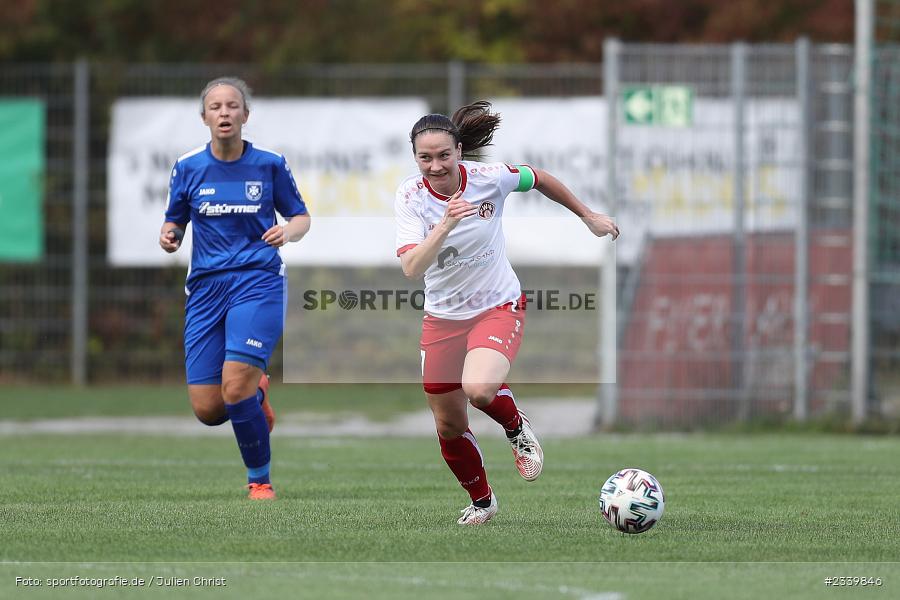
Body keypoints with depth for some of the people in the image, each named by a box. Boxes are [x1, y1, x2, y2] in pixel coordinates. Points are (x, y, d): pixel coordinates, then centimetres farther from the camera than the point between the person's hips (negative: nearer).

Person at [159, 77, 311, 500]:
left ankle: (259, 478, 2)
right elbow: (174, 222, 14)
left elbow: (301, 216, 11)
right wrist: (169, 237, -9)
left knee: (235, 389, -20)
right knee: (207, 410, -4)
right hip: (206, 287, 3)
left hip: (257, 280, -3)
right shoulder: (188, 168, 4)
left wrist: (289, 231, -12)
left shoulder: (270, 165, 1)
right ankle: (257, 392, 32)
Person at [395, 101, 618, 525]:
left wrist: (589, 216, 16)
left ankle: (516, 427, 5)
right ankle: (481, 501, 38)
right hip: (442, 318, 2)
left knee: (478, 389, -31)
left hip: (498, 307, -2)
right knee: (448, 426, 9)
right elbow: (411, 268, -31)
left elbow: (540, 180, 4)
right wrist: (446, 224, -44)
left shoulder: (489, 178, -18)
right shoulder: (410, 197, -18)